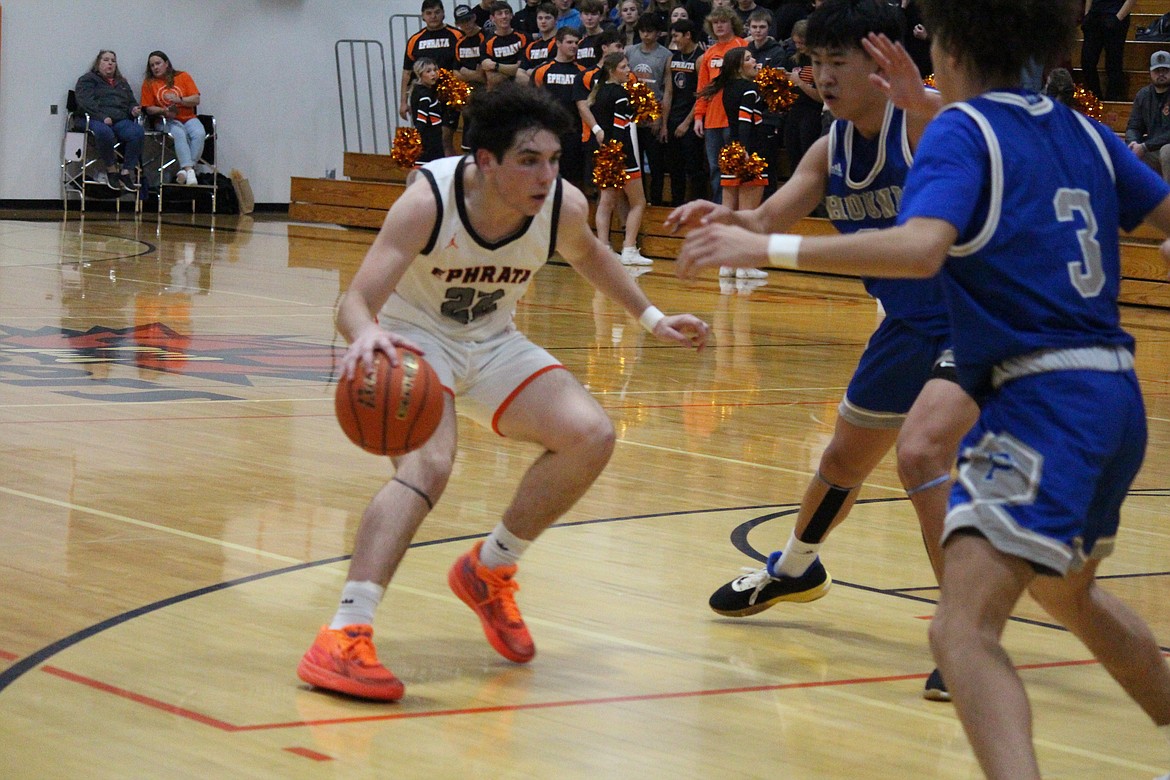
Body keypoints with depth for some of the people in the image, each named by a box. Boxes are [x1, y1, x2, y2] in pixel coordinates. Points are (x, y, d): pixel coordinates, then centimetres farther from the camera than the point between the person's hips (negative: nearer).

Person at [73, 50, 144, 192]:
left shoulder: (122, 83, 32)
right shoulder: (87, 80, 13)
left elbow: (132, 102, 34)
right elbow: (86, 102, -3)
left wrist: (134, 109, 7)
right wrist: (103, 117, -18)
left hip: (121, 120, 4)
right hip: (96, 119, -4)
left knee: (138, 132, -30)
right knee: (104, 132, -42)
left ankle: (126, 171, -28)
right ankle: (111, 169, -23)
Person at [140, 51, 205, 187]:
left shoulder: (183, 77, 9)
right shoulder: (149, 83, 9)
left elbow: (196, 100, 3)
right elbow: (149, 108, 5)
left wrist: (178, 100, -14)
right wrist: (164, 111, -13)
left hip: (188, 118, 2)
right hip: (166, 120, -2)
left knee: (199, 134, -31)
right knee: (180, 134, -36)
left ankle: (184, 170, -35)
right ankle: (189, 170, -45)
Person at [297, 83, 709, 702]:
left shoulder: (564, 205, -17)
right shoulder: (429, 201, -31)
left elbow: (588, 255, 10)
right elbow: (355, 301, -38)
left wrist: (650, 318, 12)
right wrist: (366, 335, -60)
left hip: (492, 344, 6)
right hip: (414, 340, -5)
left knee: (591, 436, -11)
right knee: (428, 464, -32)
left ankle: (489, 571, 10)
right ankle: (341, 639, -37)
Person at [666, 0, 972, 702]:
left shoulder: (927, 125, -22)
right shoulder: (831, 150, 2)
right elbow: (768, 223, 1)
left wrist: (921, 100, -63)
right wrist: (727, 218, -22)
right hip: (909, 326, 8)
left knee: (920, 451, -28)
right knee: (845, 461, 24)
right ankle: (797, 568, 53)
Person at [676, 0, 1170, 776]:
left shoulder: (962, 129, -7)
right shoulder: (1079, 130, 13)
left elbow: (921, 246, -25)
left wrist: (768, 247, -26)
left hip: (1041, 400, -8)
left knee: (963, 630, -20)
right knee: (1067, 590, 33)